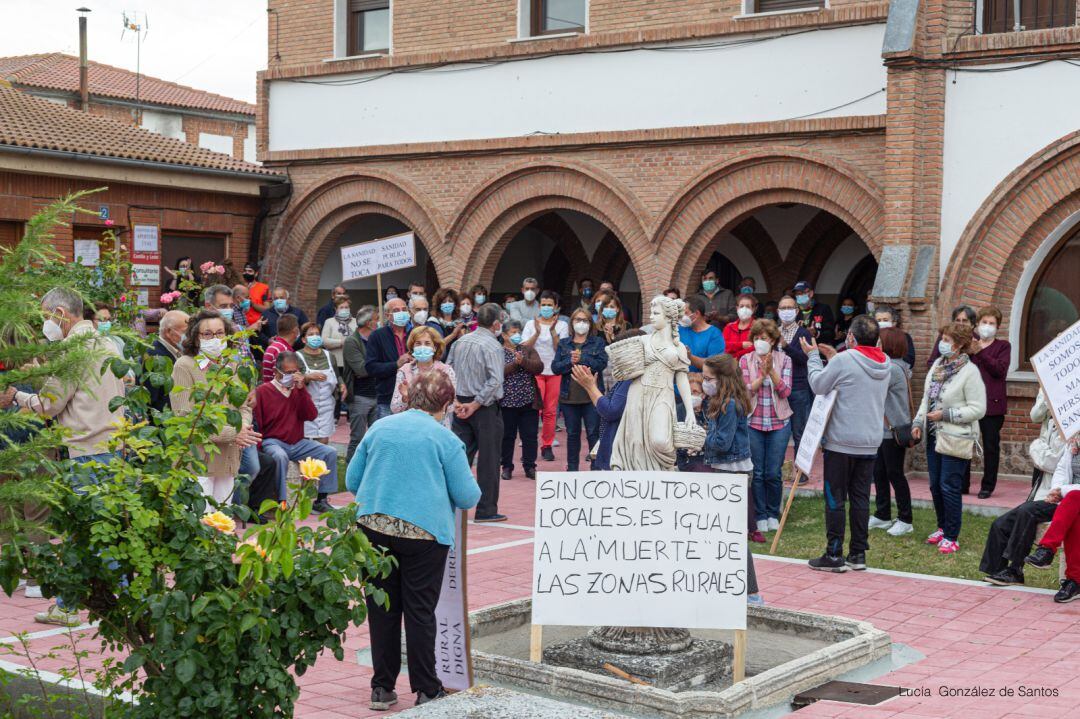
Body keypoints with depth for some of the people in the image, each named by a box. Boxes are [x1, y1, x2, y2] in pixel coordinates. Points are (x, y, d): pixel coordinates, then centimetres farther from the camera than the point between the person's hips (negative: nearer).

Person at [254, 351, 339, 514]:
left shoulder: (299, 391, 12)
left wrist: (301, 389, -10)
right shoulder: (262, 391, -3)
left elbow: (312, 415, -3)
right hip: (273, 441, -5)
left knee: (330, 452, -10)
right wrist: (260, 446, -20)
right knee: (280, 456, -38)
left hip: (298, 443, 5)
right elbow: (256, 423, -6)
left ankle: (321, 500, -3)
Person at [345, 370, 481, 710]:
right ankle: (426, 690, 11)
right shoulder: (446, 439, -3)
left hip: (373, 526, 3)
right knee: (420, 611, 5)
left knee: (381, 609, 11)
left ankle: (382, 688, 17)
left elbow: (351, 481, 13)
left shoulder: (379, 428, 7)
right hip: (424, 531, -3)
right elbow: (467, 496, -2)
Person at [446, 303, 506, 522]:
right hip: (485, 408, -6)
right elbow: (495, 381, -23)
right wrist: (475, 405, -17)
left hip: (461, 406, 6)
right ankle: (486, 510, 7)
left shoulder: (460, 342, 7)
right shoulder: (492, 346, -13)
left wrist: (456, 402, 4)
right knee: (488, 459, 2)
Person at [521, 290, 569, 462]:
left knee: (550, 411, 2)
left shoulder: (562, 325, 6)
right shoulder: (531, 324, 6)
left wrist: (553, 331, -17)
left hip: (555, 372, 1)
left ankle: (547, 446, 11)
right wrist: (537, 332, -17)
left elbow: (561, 349, -6)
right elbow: (524, 347, -4)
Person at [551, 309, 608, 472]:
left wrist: (581, 359, -18)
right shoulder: (563, 344, 10)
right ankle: (572, 467, 21)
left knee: (593, 433, -2)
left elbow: (602, 363, -11)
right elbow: (555, 367, -1)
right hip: (569, 396, 3)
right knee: (572, 434, 12)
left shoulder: (597, 342, 5)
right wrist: (570, 362, -17)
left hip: (591, 396, -3)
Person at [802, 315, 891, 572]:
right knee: (861, 498, 11)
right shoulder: (884, 363, 6)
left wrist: (813, 356, 8)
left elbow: (818, 385, -5)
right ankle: (858, 554, 14)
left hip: (841, 443, -6)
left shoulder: (844, 360, -16)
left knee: (835, 499, 1)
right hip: (870, 443, 6)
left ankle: (834, 555, 2)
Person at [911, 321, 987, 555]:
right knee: (935, 485, 14)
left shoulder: (969, 372, -14)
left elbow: (978, 409, -14)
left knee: (950, 487, -4)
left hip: (955, 439, -7)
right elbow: (926, 397, 17)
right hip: (934, 436, 7)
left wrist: (945, 414, -17)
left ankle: (951, 537, 5)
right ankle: (942, 527, 31)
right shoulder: (938, 365, 8)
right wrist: (918, 421, 6)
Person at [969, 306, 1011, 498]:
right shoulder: (969, 343, 13)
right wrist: (969, 351, -9)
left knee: (991, 446, 3)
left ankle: (988, 486, 12)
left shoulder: (1003, 346, 5)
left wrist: (980, 352, -15)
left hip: (992, 403, -2)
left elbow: (1000, 369, -11)